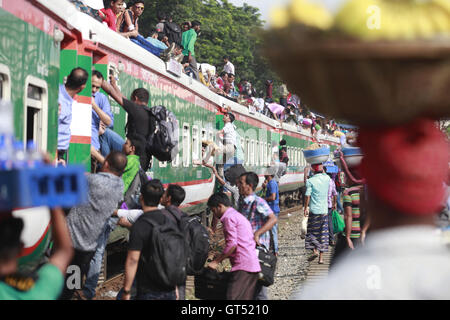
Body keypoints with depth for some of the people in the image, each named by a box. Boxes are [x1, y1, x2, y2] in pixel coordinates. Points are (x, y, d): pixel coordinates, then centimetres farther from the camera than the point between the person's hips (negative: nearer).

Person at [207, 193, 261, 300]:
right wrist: (221, 257, 25)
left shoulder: (229, 217, -5)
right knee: (246, 298, 8)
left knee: (233, 297, -14)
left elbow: (232, 245, -14)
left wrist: (216, 261, -7)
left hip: (243, 267, -10)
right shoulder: (238, 216, 26)